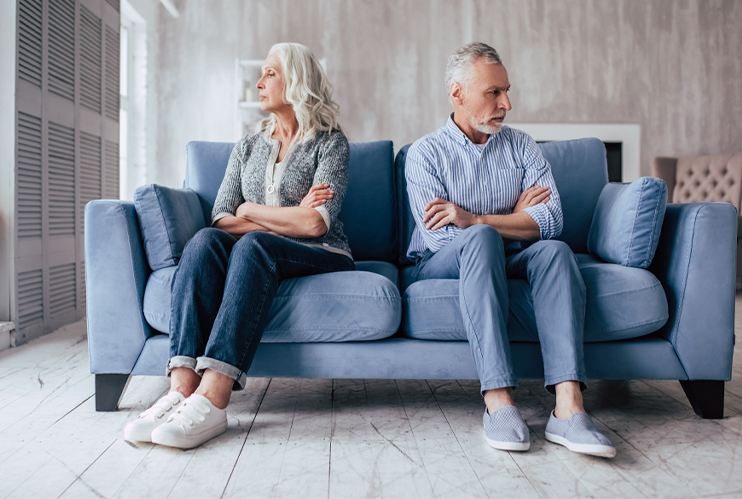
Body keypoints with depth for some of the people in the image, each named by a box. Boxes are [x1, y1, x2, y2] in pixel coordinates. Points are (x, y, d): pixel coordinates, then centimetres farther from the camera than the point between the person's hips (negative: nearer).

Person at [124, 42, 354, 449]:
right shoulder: (247, 147, 19)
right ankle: (182, 388, -40)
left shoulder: (330, 142, 4)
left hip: (321, 258, -4)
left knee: (253, 244, -34)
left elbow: (316, 223, -11)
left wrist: (251, 211, -2)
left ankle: (212, 400, -44)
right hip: (256, 256, 4)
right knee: (206, 240, -27)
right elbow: (221, 220, 6)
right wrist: (288, 218, -7)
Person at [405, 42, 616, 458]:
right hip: (444, 265, -3)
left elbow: (551, 221, -7)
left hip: (510, 261, 3)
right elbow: (439, 237, -13)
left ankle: (568, 408, -39)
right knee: (481, 239, -35)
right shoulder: (425, 153, 1)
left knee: (556, 251, -28)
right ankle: (499, 402, -40)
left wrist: (474, 218, -19)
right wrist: (514, 219, -5)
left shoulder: (522, 147, 10)